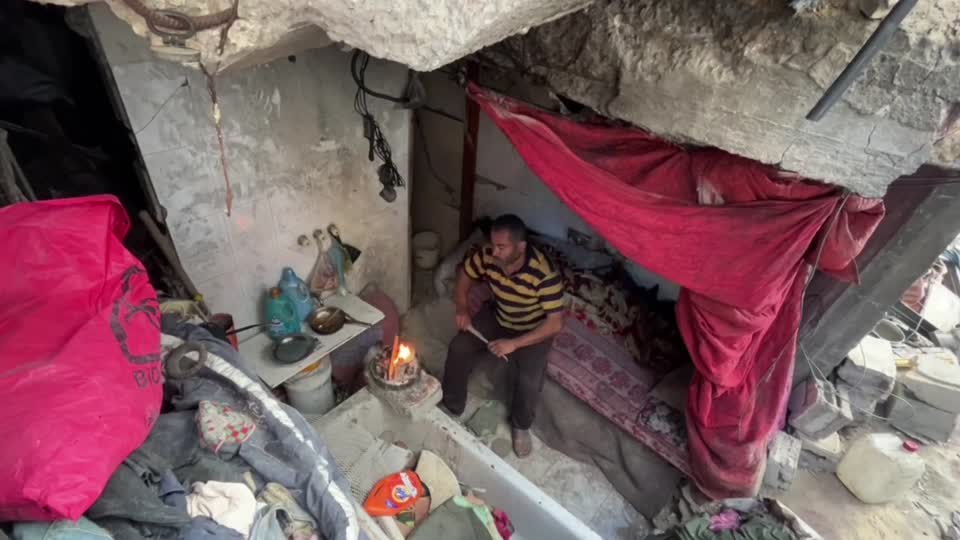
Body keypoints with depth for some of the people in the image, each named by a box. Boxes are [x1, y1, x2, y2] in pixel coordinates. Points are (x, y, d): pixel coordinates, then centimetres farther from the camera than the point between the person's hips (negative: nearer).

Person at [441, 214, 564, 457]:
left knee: (529, 380, -23)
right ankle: (452, 406, 14)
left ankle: (521, 426, 9)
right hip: (497, 317, 5)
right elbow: (465, 272, 0)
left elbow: (555, 323, -30)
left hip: (533, 331, -4)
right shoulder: (487, 256, -22)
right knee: (458, 350, -11)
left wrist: (514, 344, -34)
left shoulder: (544, 273, -36)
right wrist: (462, 308, -14)